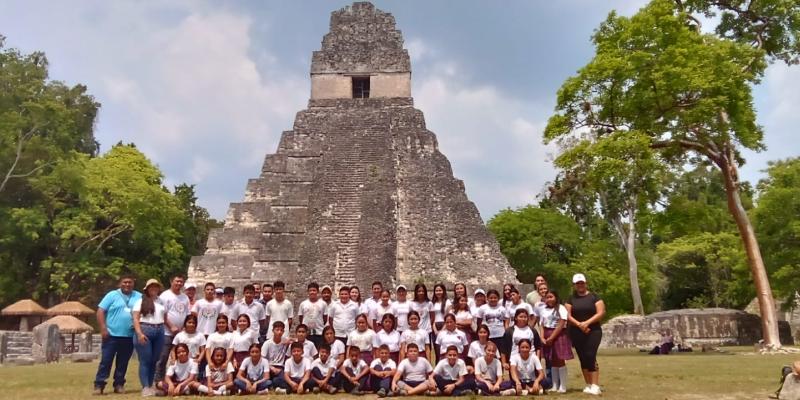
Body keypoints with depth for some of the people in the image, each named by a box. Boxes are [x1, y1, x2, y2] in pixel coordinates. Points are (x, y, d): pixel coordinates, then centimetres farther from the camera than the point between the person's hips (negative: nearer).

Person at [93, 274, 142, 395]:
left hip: (129, 336, 3)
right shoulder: (112, 295, 2)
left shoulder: (139, 297, 10)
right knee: (106, 361, -1)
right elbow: (100, 311, -3)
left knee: (123, 362, 10)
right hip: (112, 335, -3)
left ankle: (119, 385, 19)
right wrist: (103, 329, -11)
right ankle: (99, 385, 6)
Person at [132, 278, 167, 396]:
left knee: (154, 360, 8)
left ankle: (151, 385, 16)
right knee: (145, 361, -4)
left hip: (159, 332, 4)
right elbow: (135, 318, -5)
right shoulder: (141, 301, 2)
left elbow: (165, 317, 17)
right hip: (144, 331, -4)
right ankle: (145, 387, -2)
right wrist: (139, 333, -16)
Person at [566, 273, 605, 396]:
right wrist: (579, 324, -15)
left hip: (593, 331, -3)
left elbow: (601, 313, -7)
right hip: (576, 333, 3)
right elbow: (568, 315, 0)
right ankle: (588, 385, 12)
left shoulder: (594, 297, 1)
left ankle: (595, 386, -13)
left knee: (590, 357, -14)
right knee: (583, 359, 5)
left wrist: (587, 323, -16)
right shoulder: (571, 299, 8)